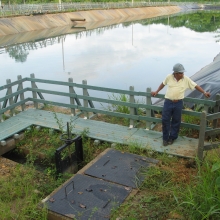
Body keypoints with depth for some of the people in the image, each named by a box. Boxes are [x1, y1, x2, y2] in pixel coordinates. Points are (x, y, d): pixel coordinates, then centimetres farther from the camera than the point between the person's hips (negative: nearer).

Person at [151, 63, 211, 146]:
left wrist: (204, 92, -8)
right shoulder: (169, 77, -5)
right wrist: (156, 92, 17)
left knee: (176, 121, 9)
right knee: (165, 120, 3)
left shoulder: (186, 79, -6)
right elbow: (163, 84, 13)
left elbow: (196, 86, 0)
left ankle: (172, 138, 25)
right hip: (168, 102, 0)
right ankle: (165, 138, 18)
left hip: (178, 103, 0)